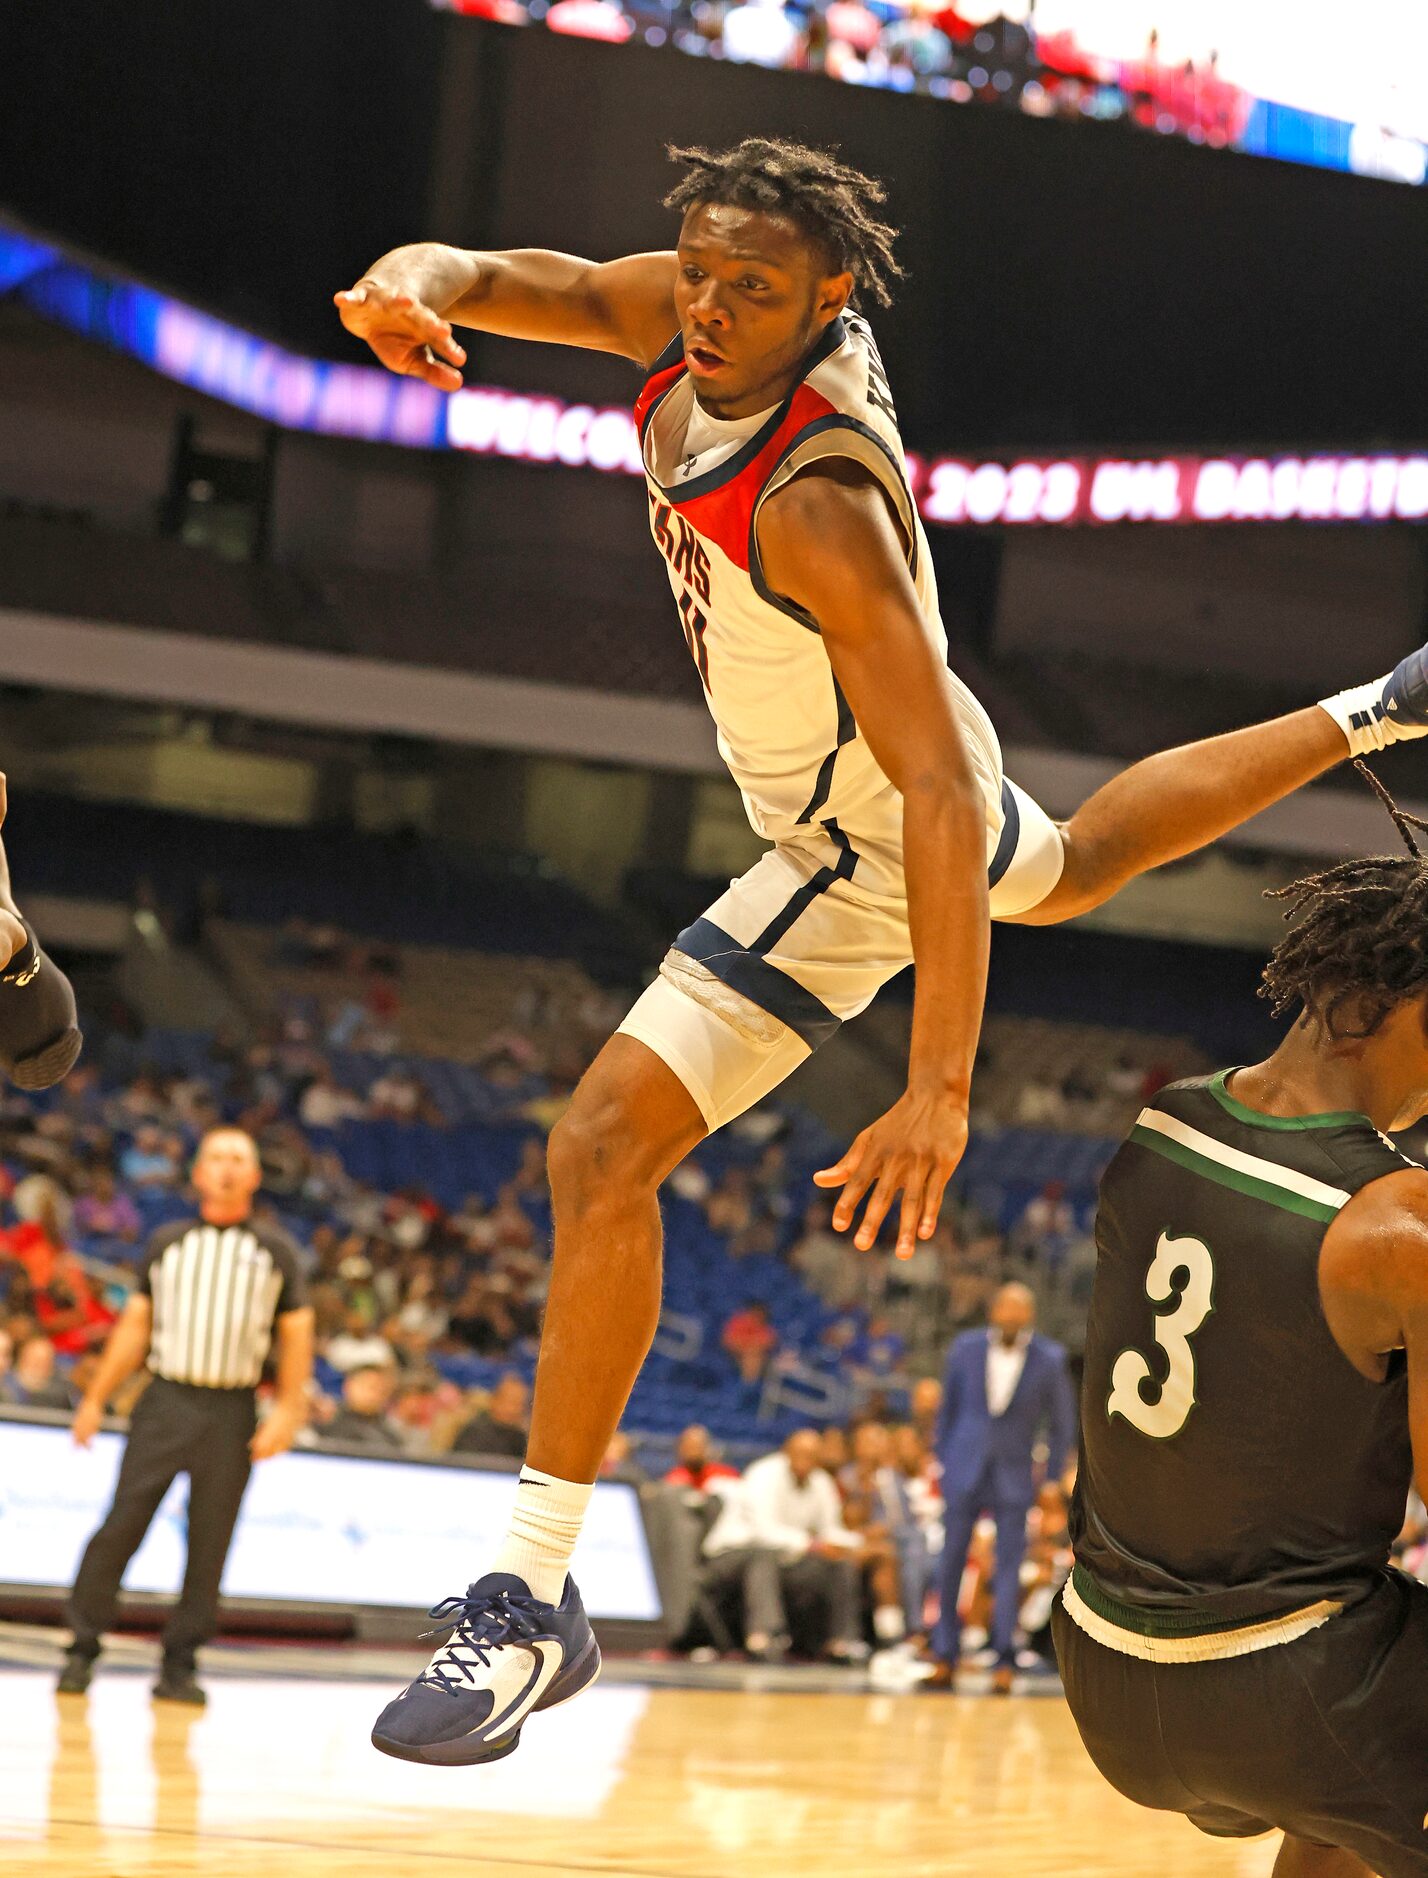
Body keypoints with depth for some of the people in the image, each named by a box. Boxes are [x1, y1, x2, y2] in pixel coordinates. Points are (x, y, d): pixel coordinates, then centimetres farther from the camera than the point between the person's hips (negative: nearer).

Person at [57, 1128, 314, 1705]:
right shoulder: (167, 1242, 12)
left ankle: (179, 1664, 6)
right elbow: (135, 1324, 14)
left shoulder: (275, 1251, 10)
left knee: (210, 1543, -1)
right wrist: (95, 1398, 9)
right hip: (165, 1400, 0)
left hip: (232, 1414, 0)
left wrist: (288, 1411, -3)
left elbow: (296, 1333, 8)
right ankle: (83, 1649, -1)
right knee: (121, 1525, -8)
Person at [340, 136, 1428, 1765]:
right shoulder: (688, 317, -17)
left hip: (864, 847, -9)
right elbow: (494, 278, -18)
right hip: (900, 762, 9)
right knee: (1069, 865, 42)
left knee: (604, 1152, -16)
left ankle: (535, 1600, -12)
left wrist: (940, 1086, -44)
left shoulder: (822, 506, -38)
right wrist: (406, 286, -46)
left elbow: (943, 800, -40)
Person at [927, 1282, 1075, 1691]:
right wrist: (942, 1459, 9)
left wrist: (1053, 1479, 5)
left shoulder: (1049, 1359, -6)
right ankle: (946, 1659, 11)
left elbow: (1062, 1421, 4)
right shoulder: (966, 1348, -1)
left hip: (1013, 1479, -2)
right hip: (964, 1473, 2)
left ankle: (1004, 1662, -2)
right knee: (952, 1564, 4)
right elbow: (948, 1407, 10)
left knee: (1009, 1566, -5)